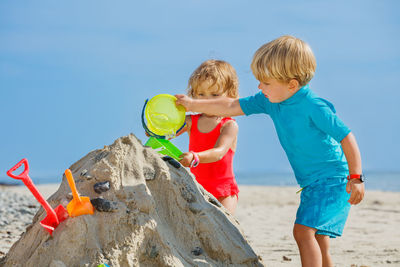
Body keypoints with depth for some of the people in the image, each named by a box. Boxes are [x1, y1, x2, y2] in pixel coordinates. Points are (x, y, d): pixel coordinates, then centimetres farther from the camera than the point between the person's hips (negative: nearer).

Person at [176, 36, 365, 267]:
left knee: (303, 229, -22)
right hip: (311, 183, 9)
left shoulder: (314, 106, -22)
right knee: (318, 242, 12)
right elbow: (232, 107, 9)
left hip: (332, 180, -9)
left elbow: (346, 137, -19)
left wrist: (356, 178, -19)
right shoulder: (270, 101, 1)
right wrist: (192, 105, 8)